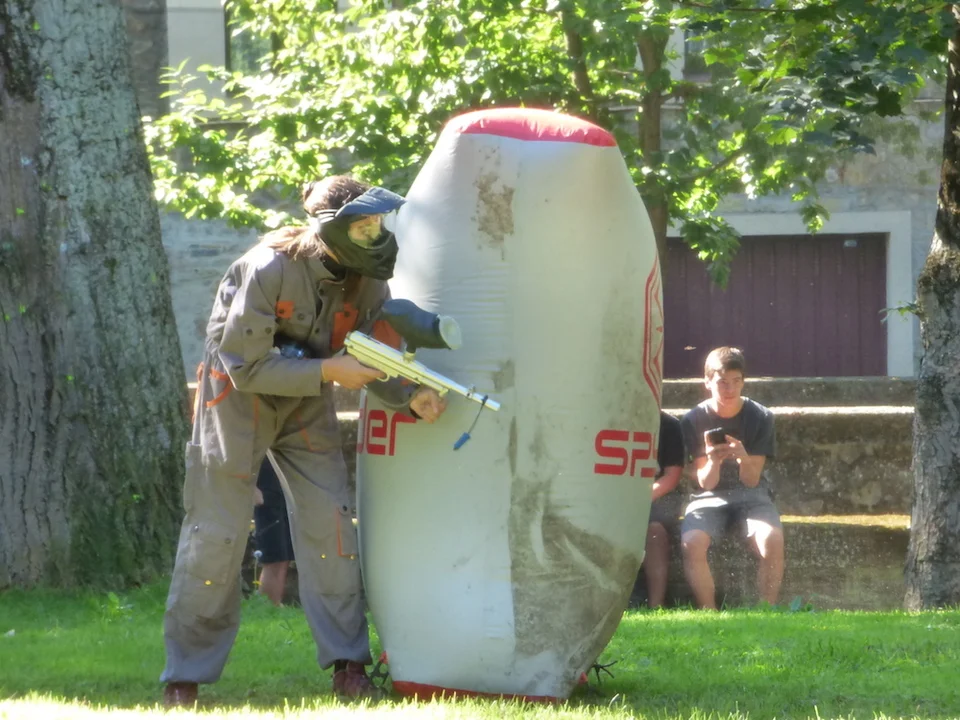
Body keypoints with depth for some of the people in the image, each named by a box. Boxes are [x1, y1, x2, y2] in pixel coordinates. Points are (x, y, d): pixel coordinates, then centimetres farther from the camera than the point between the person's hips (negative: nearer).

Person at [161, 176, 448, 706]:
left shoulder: (366, 280, -12)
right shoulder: (269, 270, -29)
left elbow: (374, 359, -4)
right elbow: (245, 367, -27)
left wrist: (410, 398, -24)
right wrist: (329, 371, -32)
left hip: (306, 404, 5)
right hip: (238, 395, -5)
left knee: (329, 521, -5)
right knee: (216, 534, -3)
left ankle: (348, 666, 2)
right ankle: (184, 678, 7)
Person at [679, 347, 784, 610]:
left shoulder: (760, 417, -5)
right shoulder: (694, 420, -5)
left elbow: (752, 480, -7)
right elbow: (706, 482, -8)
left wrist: (744, 459, -30)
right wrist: (713, 462, -30)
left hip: (751, 494, 0)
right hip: (711, 497, 0)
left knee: (772, 539, -32)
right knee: (692, 542, -32)